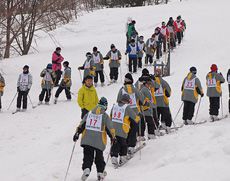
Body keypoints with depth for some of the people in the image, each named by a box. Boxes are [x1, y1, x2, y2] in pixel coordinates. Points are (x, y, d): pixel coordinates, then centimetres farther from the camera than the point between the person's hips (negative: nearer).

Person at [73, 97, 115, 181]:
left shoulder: (89, 114, 6)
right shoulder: (105, 116, -4)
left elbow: (81, 125, 7)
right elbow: (110, 128, 0)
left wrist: (77, 133, 15)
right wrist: (113, 137, 14)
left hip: (87, 140, 2)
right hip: (99, 142, -2)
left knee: (88, 156, 5)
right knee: (99, 158, 14)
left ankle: (86, 169, -17)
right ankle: (100, 173, 15)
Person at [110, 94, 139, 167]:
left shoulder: (114, 106, 7)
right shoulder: (127, 108, -9)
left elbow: (110, 117, 17)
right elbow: (135, 118, -3)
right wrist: (138, 118, 20)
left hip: (113, 130, 4)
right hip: (122, 131, -4)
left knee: (115, 144, 8)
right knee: (123, 144, 13)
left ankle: (114, 157, -6)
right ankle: (123, 158, 19)